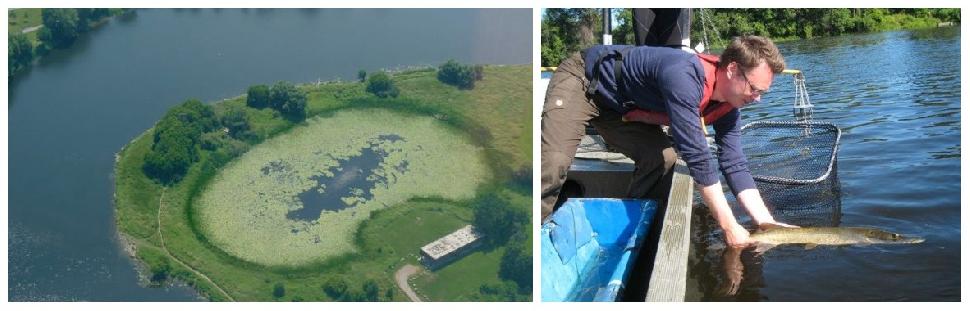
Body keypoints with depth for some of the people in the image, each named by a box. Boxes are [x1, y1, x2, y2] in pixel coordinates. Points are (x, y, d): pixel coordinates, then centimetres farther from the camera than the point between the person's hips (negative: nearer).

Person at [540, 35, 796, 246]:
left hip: (619, 106, 8)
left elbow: (735, 165, -6)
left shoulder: (728, 107, -10)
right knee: (554, 164, -26)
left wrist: (766, 222, -15)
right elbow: (697, 158, -37)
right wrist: (729, 226, -31)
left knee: (662, 159, -9)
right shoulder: (684, 76, -38)